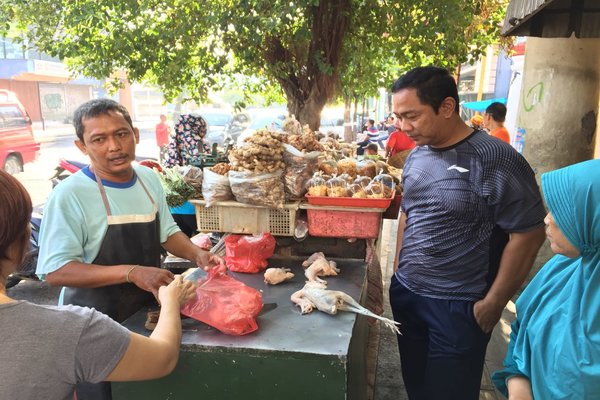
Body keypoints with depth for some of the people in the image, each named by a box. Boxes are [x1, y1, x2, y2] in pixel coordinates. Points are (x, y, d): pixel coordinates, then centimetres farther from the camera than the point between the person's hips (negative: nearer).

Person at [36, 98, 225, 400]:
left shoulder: (149, 178, -2)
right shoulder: (69, 195, -21)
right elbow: (55, 271, -25)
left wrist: (197, 255, -9)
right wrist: (132, 272, -33)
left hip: (148, 309, 6)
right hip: (94, 326, -6)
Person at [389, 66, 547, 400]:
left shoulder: (495, 159, -18)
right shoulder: (416, 156, 3)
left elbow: (528, 234, -15)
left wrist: (493, 304, -11)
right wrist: (398, 273, 13)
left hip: (458, 307, -6)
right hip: (405, 294, 6)